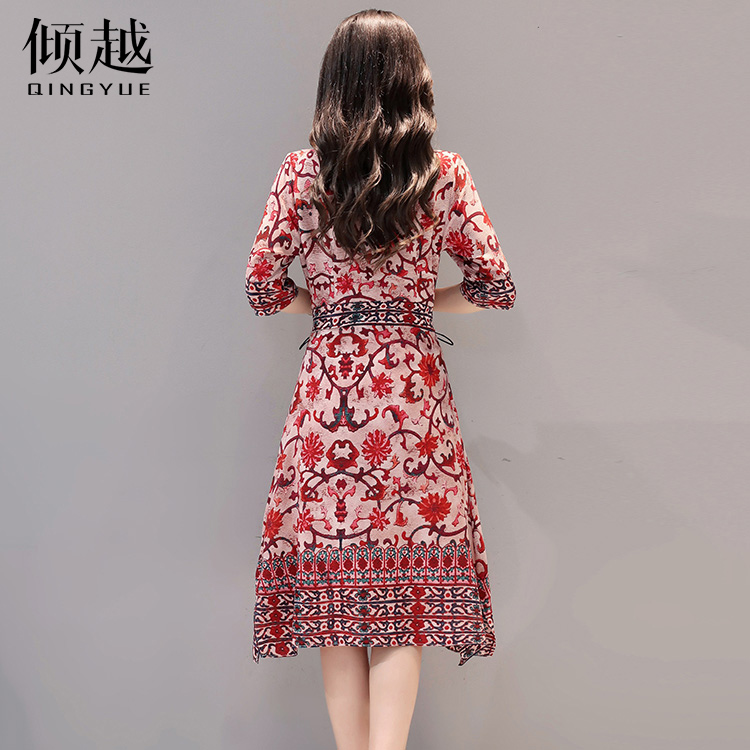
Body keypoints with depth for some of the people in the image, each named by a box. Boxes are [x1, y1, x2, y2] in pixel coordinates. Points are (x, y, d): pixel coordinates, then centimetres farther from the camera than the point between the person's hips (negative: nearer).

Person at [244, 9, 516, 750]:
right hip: (412, 392, 0)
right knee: (405, 584, 7)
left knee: (335, 585, 9)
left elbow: (262, 285, 1)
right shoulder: (444, 174, 0)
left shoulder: (300, 171, 0)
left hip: (327, 388, 0)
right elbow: (496, 286, 1)